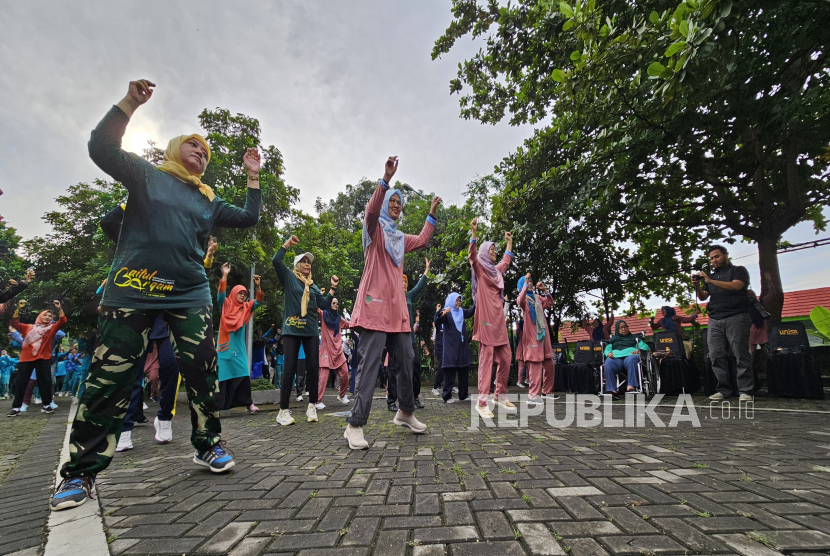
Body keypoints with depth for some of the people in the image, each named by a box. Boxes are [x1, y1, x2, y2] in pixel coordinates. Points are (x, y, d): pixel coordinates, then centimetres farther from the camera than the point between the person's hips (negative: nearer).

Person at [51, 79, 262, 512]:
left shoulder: (208, 200, 20)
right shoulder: (146, 175, 12)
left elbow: (248, 219, 19)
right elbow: (101, 149, -1)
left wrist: (253, 176, 18)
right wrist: (130, 103, -3)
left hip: (190, 295, 3)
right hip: (133, 290, -3)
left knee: (202, 371, -2)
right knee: (109, 377, -1)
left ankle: (208, 445, 16)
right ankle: (80, 471, 13)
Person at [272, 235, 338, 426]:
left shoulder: (313, 286, 18)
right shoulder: (289, 277, 7)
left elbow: (324, 305, 11)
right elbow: (275, 261, -9)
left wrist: (332, 289, 3)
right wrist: (287, 244, -7)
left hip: (311, 330, 4)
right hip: (291, 329, -4)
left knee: (313, 367, 2)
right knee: (290, 368, -5)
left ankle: (312, 406, 14)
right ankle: (283, 410, 3)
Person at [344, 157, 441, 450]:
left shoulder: (400, 238, 24)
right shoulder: (375, 228, 4)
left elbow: (421, 240, 37)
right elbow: (371, 209, -17)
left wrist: (432, 212, 37)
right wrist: (386, 179, -28)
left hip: (397, 306, 7)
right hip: (375, 304, -7)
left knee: (406, 360, 10)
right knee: (370, 362, -12)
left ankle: (405, 412, 27)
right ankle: (355, 425, -5)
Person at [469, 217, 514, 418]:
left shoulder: (497, 270, 21)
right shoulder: (479, 268, 1)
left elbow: (507, 259, 40)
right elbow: (472, 255, -17)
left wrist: (510, 241, 43)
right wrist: (474, 233, -27)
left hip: (499, 319, 8)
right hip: (486, 319, -7)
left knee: (505, 359, 9)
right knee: (486, 361, -10)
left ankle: (500, 396, 22)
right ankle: (482, 402, -7)